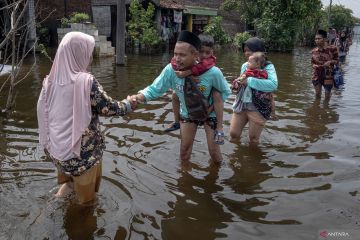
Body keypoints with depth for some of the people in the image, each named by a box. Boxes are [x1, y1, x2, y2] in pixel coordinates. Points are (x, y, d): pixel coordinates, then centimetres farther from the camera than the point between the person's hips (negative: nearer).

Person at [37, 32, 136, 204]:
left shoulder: (51, 80, -2)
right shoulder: (86, 81, -20)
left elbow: (43, 112, 7)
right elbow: (109, 108, -16)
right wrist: (128, 104, 2)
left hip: (57, 146, 5)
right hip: (82, 149, -5)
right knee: (85, 187, 17)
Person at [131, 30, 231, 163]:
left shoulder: (212, 72, -31)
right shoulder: (170, 70, -28)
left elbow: (225, 91, -12)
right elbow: (154, 89, -19)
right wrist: (138, 97, -37)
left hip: (209, 113, -1)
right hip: (187, 113, 2)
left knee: (214, 152, 6)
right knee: (184, 151, 11)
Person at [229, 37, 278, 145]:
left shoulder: (267, 66, -11)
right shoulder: (245, 66, 7)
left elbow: (273, 84, -27)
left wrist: (249, 81, -25)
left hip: (258, 108, -5)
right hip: (241, 105, 5)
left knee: (253, 139, 9)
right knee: (233, 134, 10)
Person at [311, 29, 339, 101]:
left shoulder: (332, 48, -10)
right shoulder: (313, 51, -1)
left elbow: (337, 60, -1)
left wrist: (330, 61, -21)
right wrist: (314, 65, -11)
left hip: (328, 76, -2)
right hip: (317, 76, 2)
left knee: (327, 96, 8)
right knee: (317, 94, 6)